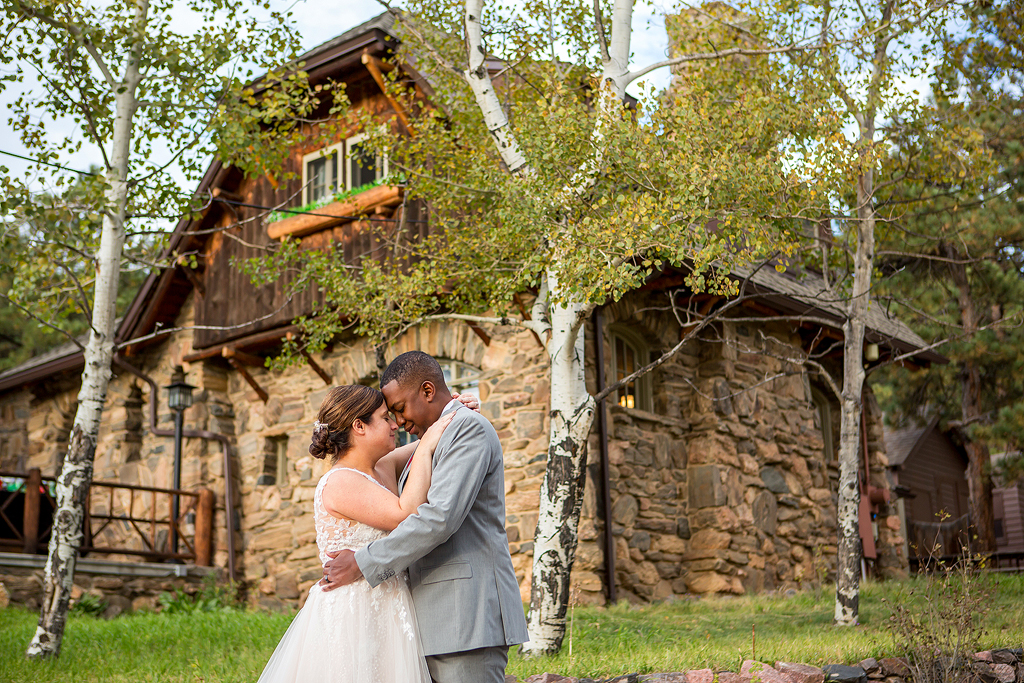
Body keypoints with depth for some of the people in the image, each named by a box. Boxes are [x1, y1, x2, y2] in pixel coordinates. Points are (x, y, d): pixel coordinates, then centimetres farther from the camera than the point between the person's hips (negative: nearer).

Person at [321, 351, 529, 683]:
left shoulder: (470, 428, -9)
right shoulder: (429, 445, 23)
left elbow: (441, 517, -20)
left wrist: (364, 564, -15)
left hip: (469, 613, -9)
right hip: (435, 619, 9)